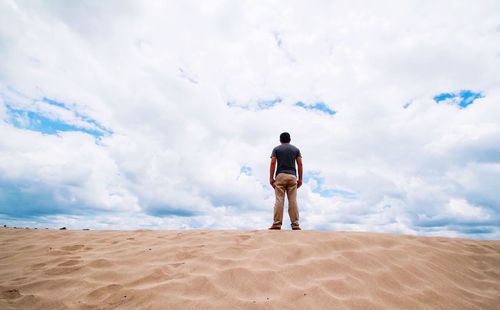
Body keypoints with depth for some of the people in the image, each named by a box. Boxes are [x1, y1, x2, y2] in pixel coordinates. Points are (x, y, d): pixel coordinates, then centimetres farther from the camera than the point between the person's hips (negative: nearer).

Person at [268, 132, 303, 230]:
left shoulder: (276, 149, 10)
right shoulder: (296, 149, 16)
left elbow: (273, 163, -1)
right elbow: (300, 164, 7)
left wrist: (271, 178, -2)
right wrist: (300, 179, 8)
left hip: (280, 175, -1)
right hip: (292, 176, 2)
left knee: (279, 200, -5)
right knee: (293, 201, 0)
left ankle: (277, 224, -9)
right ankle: (295, 224, -2)